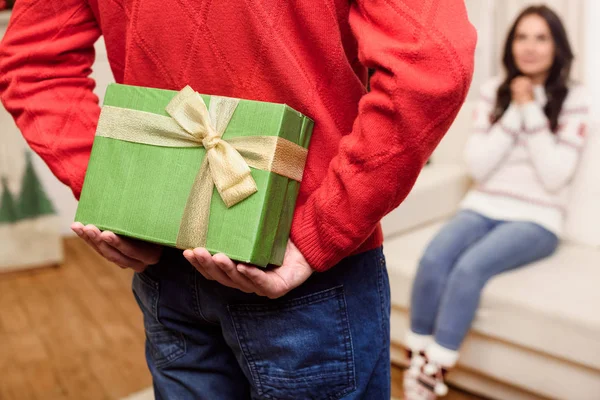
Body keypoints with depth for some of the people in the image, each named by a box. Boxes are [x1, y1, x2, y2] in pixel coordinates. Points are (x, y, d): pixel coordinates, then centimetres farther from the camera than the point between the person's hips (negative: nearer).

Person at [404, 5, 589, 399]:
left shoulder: (574, 99, -1)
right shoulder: (494, 91, 7)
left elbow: (555, 176, -12)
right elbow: (478, 166, -1)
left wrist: (531, 111, -14)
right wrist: (514, 111, -9)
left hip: (535, 220, -3)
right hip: (483, 208, 3)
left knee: (470, 267, -30)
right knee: (433, 260, -28)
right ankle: (418, 364, -15)